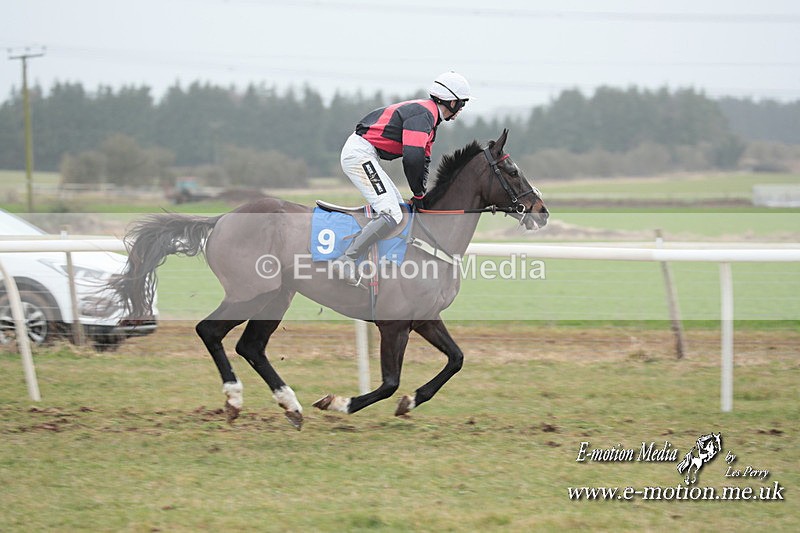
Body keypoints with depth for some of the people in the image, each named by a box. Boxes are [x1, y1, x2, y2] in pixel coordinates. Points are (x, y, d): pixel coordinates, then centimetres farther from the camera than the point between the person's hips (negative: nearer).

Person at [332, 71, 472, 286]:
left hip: (362, 155, 11)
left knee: (399, 205, 19)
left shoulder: (429, 117, 19)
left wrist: (420, 193, 7)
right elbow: (412, 158, -26)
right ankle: (346, 260, -25)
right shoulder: (423, 115, -16)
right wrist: (419, 194, -13)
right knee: (391, 214, -19)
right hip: (360, 153, -11)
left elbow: (423, 159, 21)